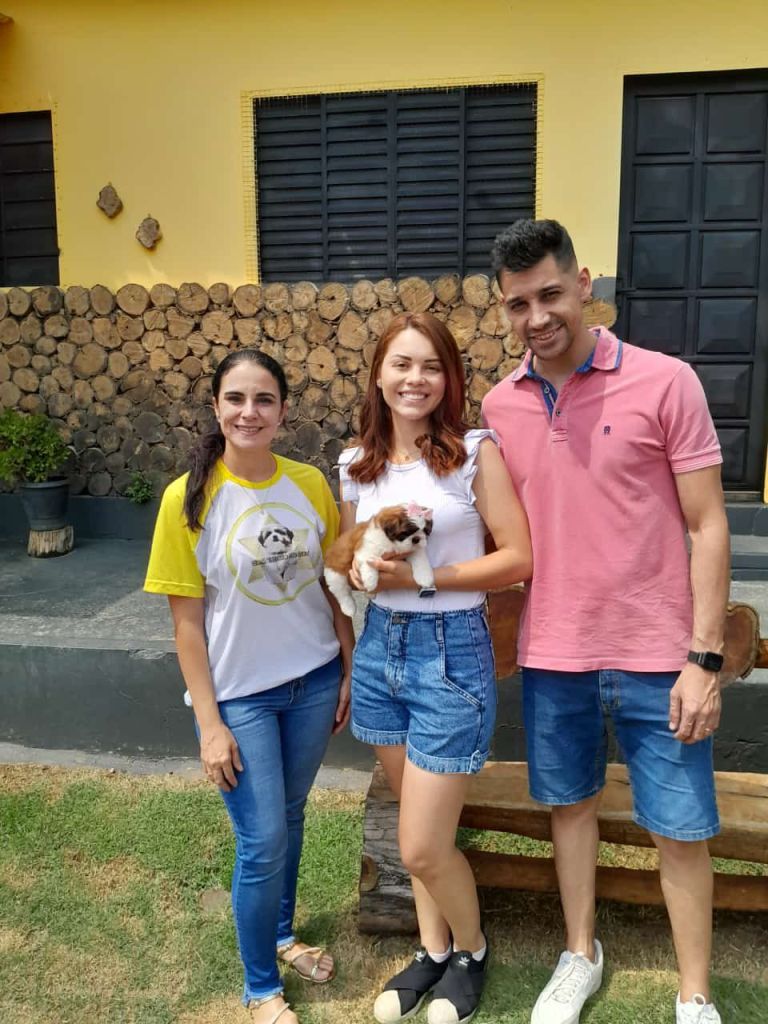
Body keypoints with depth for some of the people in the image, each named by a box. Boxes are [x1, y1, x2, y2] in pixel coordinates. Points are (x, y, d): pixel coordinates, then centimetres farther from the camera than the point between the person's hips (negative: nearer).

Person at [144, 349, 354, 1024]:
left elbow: (334, 586, 5)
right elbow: (187, 620, -11)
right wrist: (209, 724, -11)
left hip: (313, 682, 3)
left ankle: (282, 934, 45)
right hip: (239, 695, -3)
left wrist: (349, 671, 5)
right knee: (262, 842, 4)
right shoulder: (188, 497, -14)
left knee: (289, 816, 20)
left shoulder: (310, 484, -5)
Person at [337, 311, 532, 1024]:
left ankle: (470, 951, 33)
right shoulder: (357, 464, 4)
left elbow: (518, 558, -13)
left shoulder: (475, 452, -10)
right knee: (419, 829, 19)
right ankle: (432, 951, 43)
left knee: (423, 849, 1)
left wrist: (425, 577, -18)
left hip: (451, 651, -5)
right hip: (379, 648, 5)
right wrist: (362, 569, -2)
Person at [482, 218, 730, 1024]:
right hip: (550, 655, 4)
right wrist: (502, 639, 7)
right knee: (569, 804, 19)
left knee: (680, 830, 9)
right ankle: (580, 957, 41)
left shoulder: (665, 382, -10)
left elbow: (708, 526, -8)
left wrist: (704, 658, -12)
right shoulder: (499, 406, 2)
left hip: (656, 656, -3)